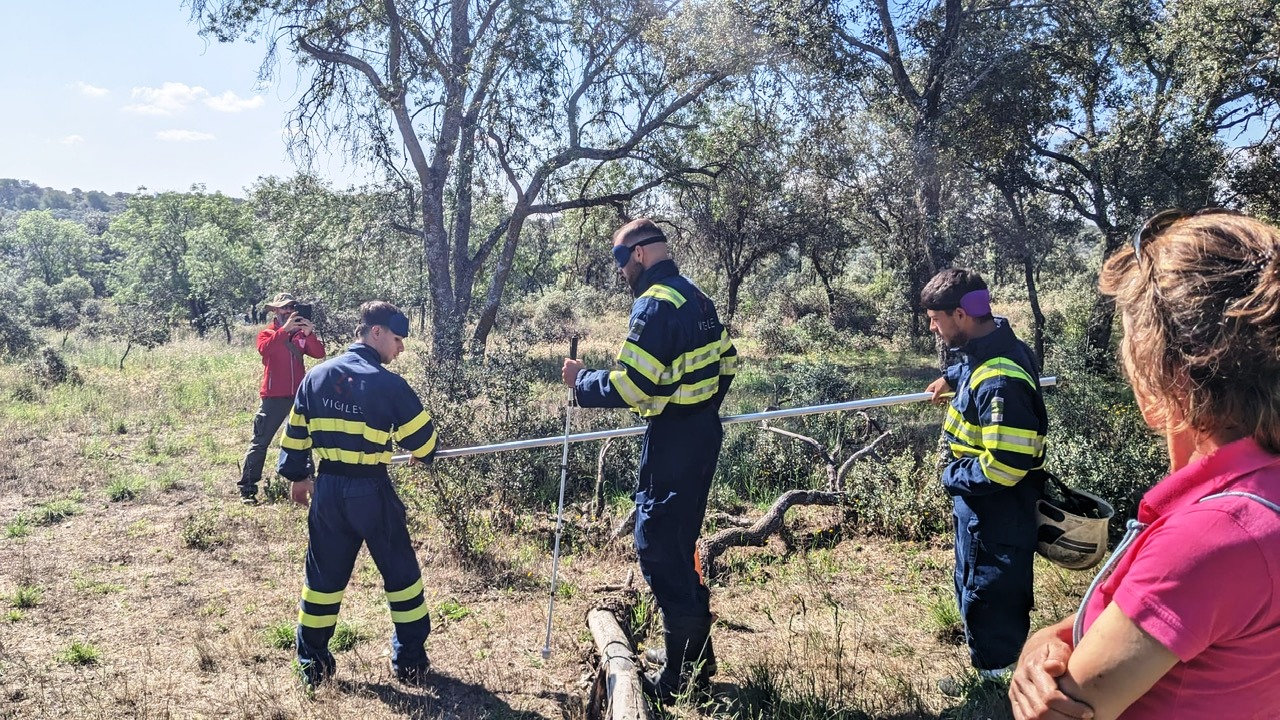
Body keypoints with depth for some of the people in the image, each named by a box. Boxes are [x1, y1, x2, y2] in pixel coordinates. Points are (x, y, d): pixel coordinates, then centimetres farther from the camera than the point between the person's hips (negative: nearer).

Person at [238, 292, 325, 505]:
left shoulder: (301, 335, 10)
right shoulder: (267, 334, 2)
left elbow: (319, 353, -5)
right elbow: (264, 349, -21)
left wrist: (309, 334, -21)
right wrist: (284, 329, -30)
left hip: (298, 396, 4)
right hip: (274, 397, -4)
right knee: (260, 443, -3)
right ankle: (247, 489, 0)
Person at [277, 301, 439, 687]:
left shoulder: (316, 376, 4)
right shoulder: (388, 383, -12)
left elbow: (295, 435, 10)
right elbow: (423, 438, -6)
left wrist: (296, 477, 22)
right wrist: (423, 455, 17)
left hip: (328, 488, 5)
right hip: (371, 490, -4)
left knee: (324, 574, 17)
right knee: (400, 571, 11)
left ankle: (313, 662, 25)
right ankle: (410, 660, 18)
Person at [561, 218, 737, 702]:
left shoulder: (655, 303, -17)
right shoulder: (695, 297, 13)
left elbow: (628, 387, -22)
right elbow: (727, 360, 19)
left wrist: (580, 382, -6)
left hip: (674, 443, -10)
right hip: (701, 434, 10)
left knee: (659, 548, -2)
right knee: (677, 544, 18)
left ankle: (679, 677, 5)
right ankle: (696, 656, 29)